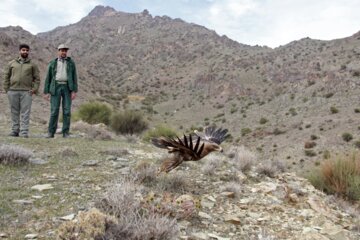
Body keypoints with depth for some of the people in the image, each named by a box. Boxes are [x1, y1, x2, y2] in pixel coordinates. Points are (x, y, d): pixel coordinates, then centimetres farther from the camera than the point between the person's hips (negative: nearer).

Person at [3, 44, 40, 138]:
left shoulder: (32, 64, 8)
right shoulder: (12, 63, 12)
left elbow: (37, 78, 6)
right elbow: (6, 76, 13)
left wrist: (34, 89, -5)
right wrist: (6, 89, 5)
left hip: (26, 92, -2)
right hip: (13, 91, 2)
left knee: (25, 113, -5)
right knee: (14, 112, 6)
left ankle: (24, 132, -5)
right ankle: (15, 130, 14)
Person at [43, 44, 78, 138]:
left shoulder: (71, 63, 8)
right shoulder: (52, 63, 9)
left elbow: (74, 77, 3)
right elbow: (48, 78, 8)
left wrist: (74, 91, -8)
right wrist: (46, 92, 0)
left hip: (67, 88, 0)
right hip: (56, 88, 0)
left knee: (67, 111, -5)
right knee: (54, 111, -6)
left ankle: (65, 133, 1)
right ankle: (51, 132, 3)